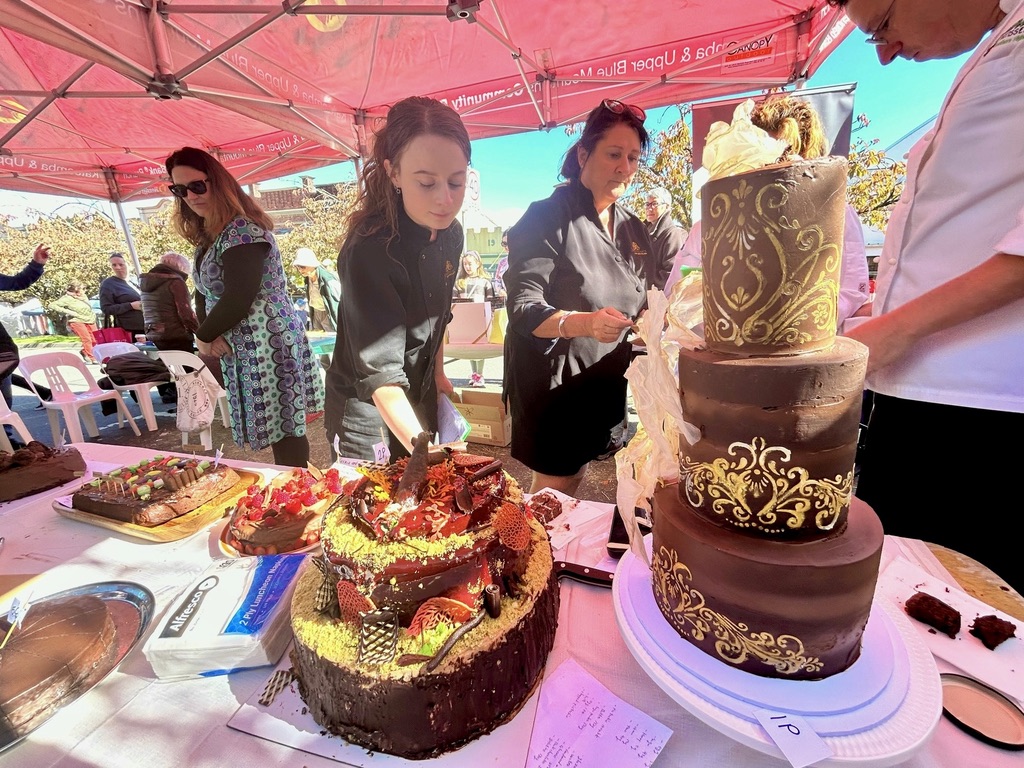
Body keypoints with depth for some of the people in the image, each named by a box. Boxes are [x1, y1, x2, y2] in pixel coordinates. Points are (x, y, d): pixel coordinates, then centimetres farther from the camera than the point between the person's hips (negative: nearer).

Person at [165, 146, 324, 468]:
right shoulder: (208, 234, 16)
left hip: (266, 344, -9)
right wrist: (206, 335, -3)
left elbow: (239, 296, -20)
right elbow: (205, 292, 15)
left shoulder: (243, 229, -14)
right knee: (275, 425, 15)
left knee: (281, 426, -2)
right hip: (242, 348, 9)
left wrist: (204, 335, -7)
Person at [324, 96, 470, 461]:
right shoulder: (370, 251, -29)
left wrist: (438, 373, 13)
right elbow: (380, 372, -32)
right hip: (370, 419, -6)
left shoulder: (450, 234, -7)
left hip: (420, 403, 7)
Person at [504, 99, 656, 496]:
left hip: (604, 384, 7)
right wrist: (583, 323, -36)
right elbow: (523, 309, -19)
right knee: (554, 486, 5)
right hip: (553, 383, -7)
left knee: (577, 479, 19)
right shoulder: (548, 218, -10)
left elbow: (641, 304, 20)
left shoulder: (632, 228, 12)